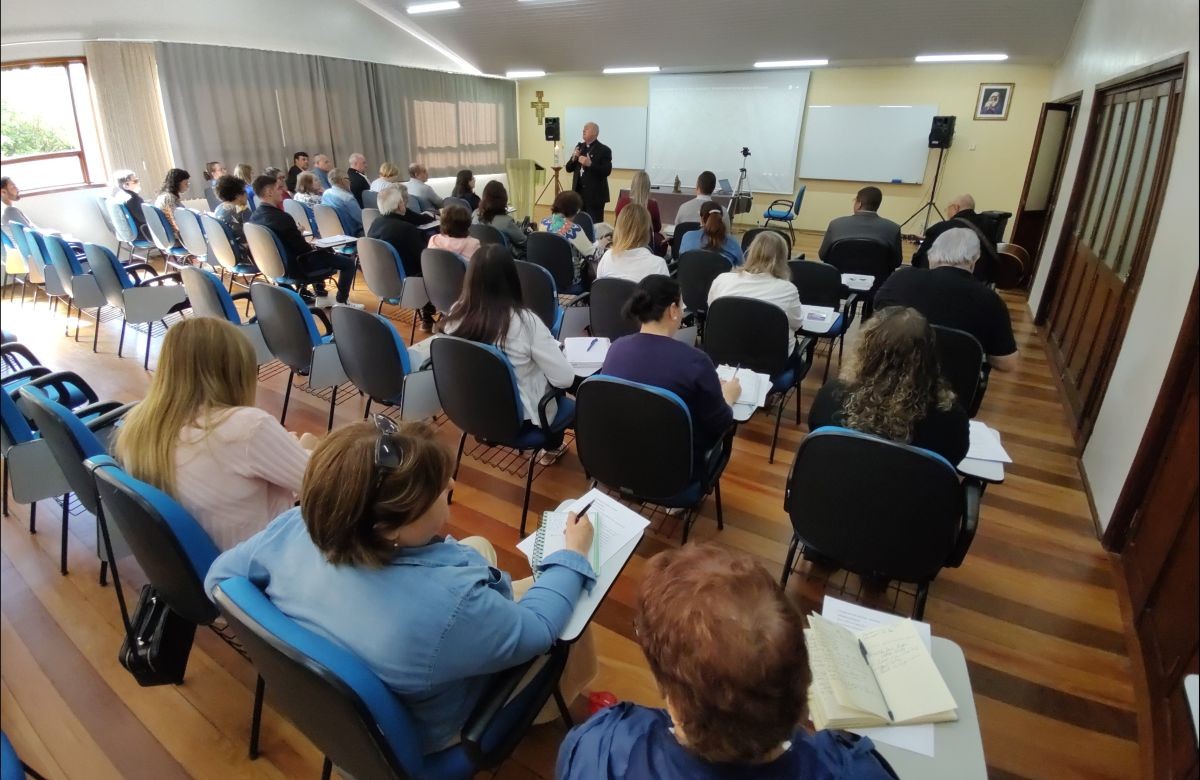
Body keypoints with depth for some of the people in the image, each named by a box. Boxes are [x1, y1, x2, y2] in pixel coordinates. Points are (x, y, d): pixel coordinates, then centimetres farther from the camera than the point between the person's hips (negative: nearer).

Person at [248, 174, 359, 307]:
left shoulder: (254, 217, 0)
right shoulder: (280, 217, -28)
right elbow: (302, 248, -21)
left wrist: (296, 231, 12)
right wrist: (315, 248, -1)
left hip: (276, 264, 10)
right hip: (294, 265, -9)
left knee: (318, 254, 37)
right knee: (348, 262, -1)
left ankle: (321, 298, 36)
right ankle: (342, 302, 11)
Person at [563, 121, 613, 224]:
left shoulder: (604, 150, -5)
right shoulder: (579, 147, 13)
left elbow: (607, 171, -15)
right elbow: (568, 169, 14)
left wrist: (590, 164, -25)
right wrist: (574, 158, -6)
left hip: (595, 195, -6)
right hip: (579, 192, 6)